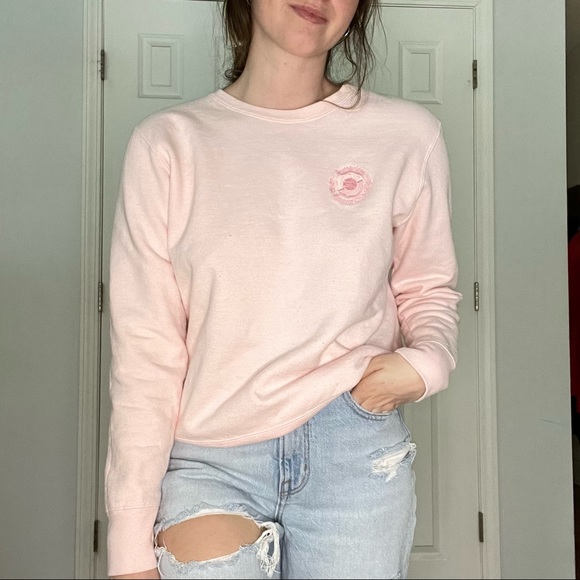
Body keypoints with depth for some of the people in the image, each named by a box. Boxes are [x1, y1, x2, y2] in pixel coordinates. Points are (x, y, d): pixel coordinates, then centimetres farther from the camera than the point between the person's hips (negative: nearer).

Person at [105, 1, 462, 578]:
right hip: (208, 461, 0)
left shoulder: (408, 136, -1)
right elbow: (144, 352, -4)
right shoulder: (167, 143, -3)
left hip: (356, 452, 1)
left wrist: (426, 361, -9)